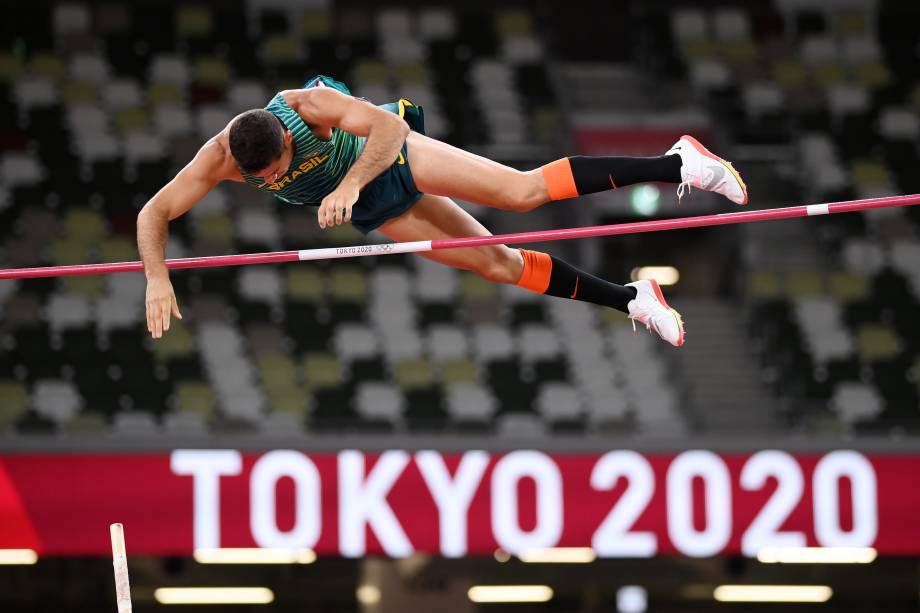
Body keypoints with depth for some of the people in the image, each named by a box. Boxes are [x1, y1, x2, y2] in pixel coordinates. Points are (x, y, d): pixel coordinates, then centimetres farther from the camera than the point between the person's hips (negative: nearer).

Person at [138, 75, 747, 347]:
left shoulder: (310, 106, -34)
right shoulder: (220, 159, -26)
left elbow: (389, 127, -35)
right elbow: (153, 214, -23)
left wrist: (349, 184, -50)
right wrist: (158, 279, -40)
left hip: (394, 157, -4)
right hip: (373, 211, 4)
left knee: (522, 191, -19)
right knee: (498, 263, 2)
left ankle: (676, 165, -13)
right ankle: (632, 300, 12)